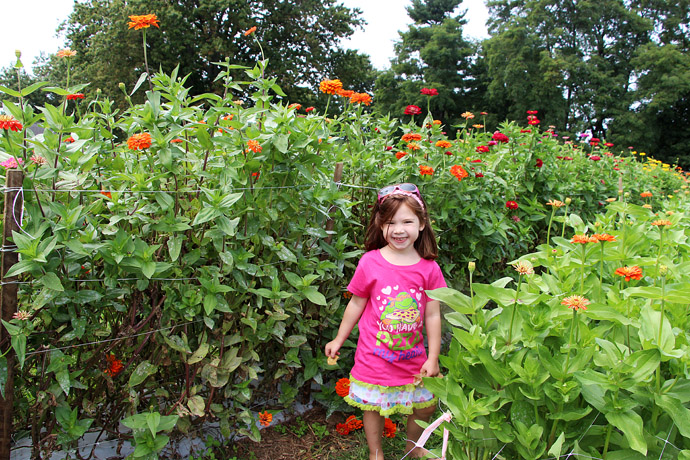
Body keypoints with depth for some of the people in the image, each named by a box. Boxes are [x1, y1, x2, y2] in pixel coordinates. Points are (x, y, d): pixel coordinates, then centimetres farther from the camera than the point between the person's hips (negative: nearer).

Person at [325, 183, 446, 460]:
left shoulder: (429, 268, -8)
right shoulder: (370, 262, -13)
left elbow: (432, 315, -2)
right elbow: (356, 304, 0)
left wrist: (433, 358, 0)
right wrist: (339, 339, 8)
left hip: (412, 356, 2)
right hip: (375, 355, -2)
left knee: (426, 405, 15)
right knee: (373, 406, 13)